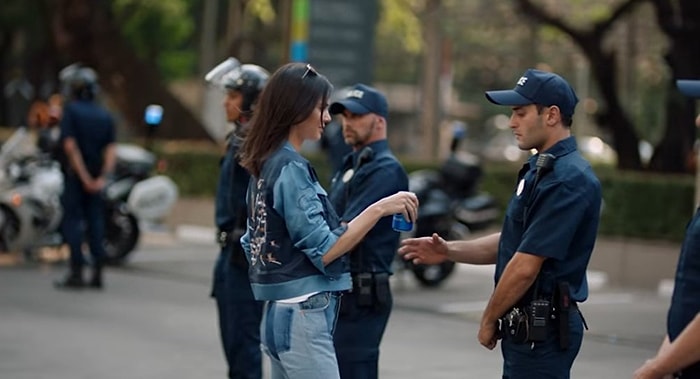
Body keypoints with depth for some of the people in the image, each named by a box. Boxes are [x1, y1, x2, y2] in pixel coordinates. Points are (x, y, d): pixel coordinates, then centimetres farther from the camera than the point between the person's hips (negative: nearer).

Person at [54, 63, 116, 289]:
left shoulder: (70, 110, -7)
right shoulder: (105, 115, 8)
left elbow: (70, 146, -16)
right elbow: (111, 150, 0)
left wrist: (84, 176, -15)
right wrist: (103, 177, -7)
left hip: (75, 175, -5)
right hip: (96, 178, 5)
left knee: (72, 221, -1)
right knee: (95, 221, 8)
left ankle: (76, 271, -6)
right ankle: (97, 272, 6)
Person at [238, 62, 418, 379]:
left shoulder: (267, 165, 13)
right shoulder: (290, 168, -14)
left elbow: (252, 243, 20)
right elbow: (323, 251, -18)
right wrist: (379, 209, -17)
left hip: (278, 313, 10)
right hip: (302, 316, -10)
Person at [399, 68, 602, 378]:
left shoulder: (566, 179, -20)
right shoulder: (540, 169, 15)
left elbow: (526, 265, -21)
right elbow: (514, 242, 19)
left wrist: (490, 319, -9)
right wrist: (449, 251, 8)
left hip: (542, 329, -10)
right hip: (528, 326, 10)